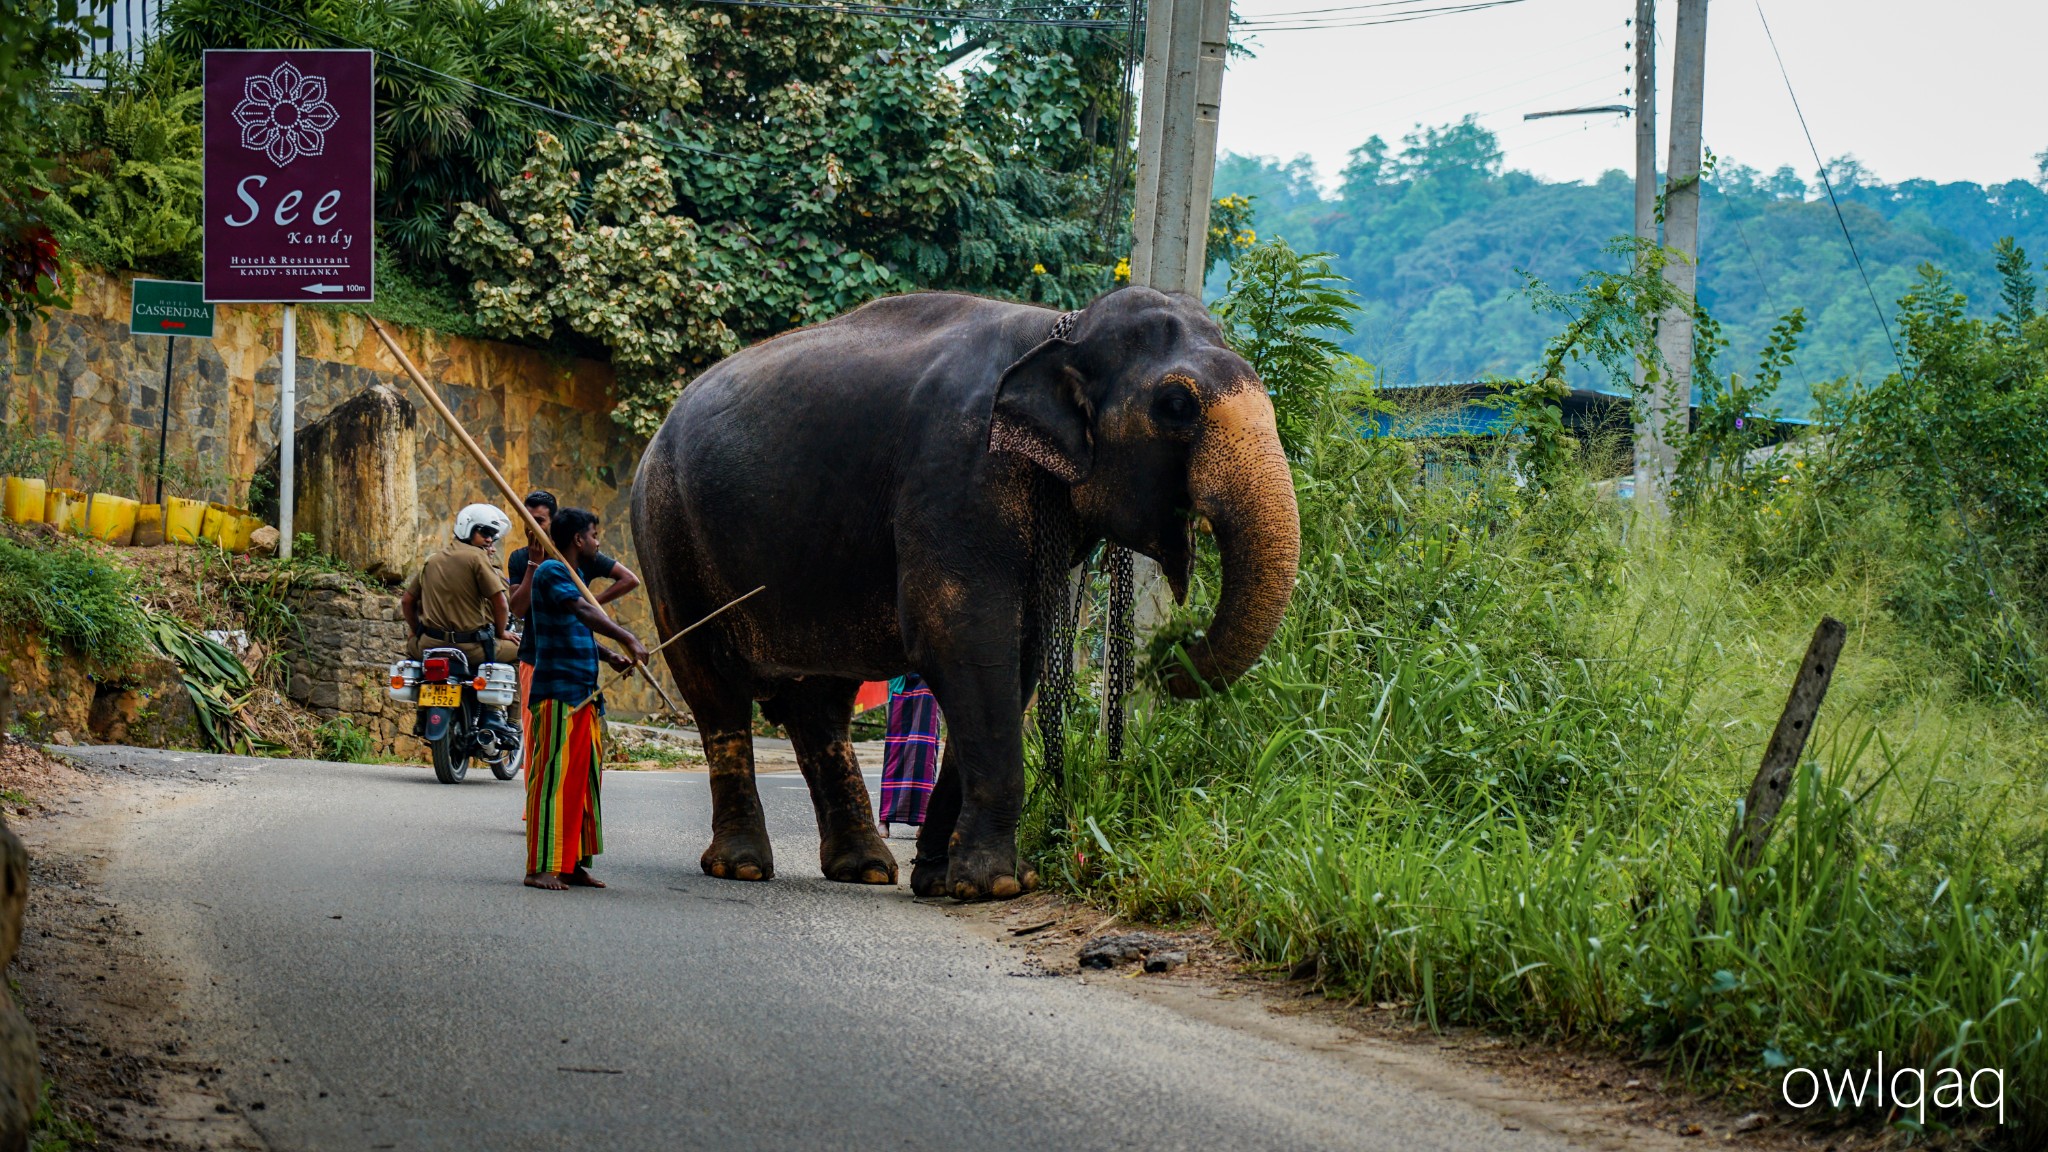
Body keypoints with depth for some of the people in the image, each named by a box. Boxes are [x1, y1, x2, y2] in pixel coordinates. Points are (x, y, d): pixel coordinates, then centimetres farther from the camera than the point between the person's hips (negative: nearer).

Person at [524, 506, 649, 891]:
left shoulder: (571, 576, 21)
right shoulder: (550, 571, -10)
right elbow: (585, 613, -22)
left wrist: (610, 656, 12)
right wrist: (629, 640, -27)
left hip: (584, 697, 10)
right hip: (558, 694, -10)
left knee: (582, 779, 10)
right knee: (553, 777, -10)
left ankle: (572, 864, 14)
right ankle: (541, 868, -9)